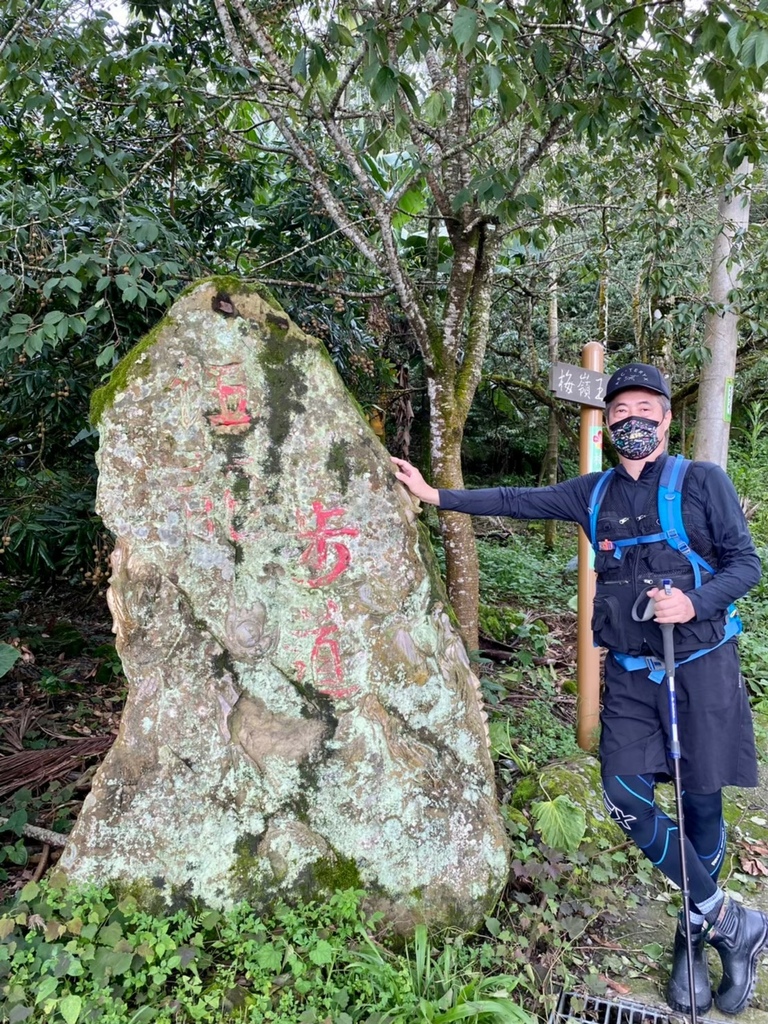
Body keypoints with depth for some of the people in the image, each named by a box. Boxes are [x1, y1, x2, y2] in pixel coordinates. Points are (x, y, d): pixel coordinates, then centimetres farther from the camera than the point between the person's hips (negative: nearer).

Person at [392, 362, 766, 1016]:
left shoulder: (702, 482, -3)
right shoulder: (593, 494, 8)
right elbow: (517, 502, 10)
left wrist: (696, 602, -21)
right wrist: (436, 496, 8)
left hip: (701, 665, -3)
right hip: (629, 673, 3)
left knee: (701, 802, 6)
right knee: (626, 798, -3)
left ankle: (699, 929, 30)